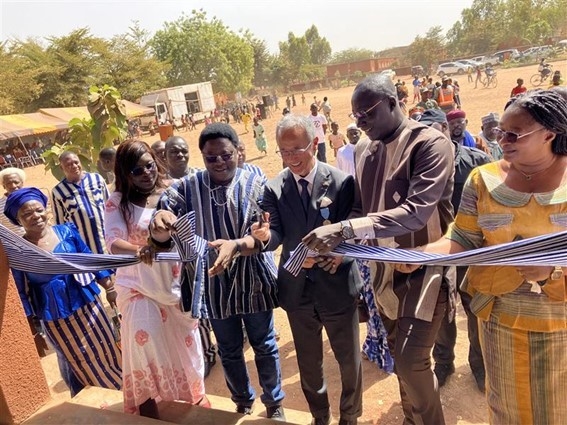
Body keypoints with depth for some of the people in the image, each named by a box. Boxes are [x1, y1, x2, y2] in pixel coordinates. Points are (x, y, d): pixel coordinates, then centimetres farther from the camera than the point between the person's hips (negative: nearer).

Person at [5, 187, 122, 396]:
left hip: (87, 303, 3)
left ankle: (123, 388, 42)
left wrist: (109, 287, 4)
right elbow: (21, 292, -5)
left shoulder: (66, 230, -6)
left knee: (107, 349, 18)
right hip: (55, 317, -2)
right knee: (81, 363, 15)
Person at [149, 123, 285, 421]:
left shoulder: (254, 183, -10)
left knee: (265, 346, 17)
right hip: (215, 283, 1)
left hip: (253, 281, -1)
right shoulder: (187, 187, -8)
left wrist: (236, 246, -39)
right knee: (228, 351, 20)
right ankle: (243, 403, 47)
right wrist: (159, 223, -38)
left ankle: (274, 404, 42)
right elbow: (161, 235, -13)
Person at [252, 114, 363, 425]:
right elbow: (277, 237, -11)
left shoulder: (342, 182, -12)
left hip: (337, 286, -2)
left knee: (349, 360, 19)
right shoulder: (273, 189, -5)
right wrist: (265, 236, -34)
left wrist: (330, 253, -29)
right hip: (296, 289, 2)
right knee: (308, 363, 22)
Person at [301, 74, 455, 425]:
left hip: (425, 265, -6)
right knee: (398, 357, 18)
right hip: (386, 267, 6)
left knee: (412, 360, -8)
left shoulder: (431, 143, -17)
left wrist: (346, 229, -36)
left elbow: (416, 211, -28)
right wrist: (341, 242, -12)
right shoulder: (363, 150, 2)